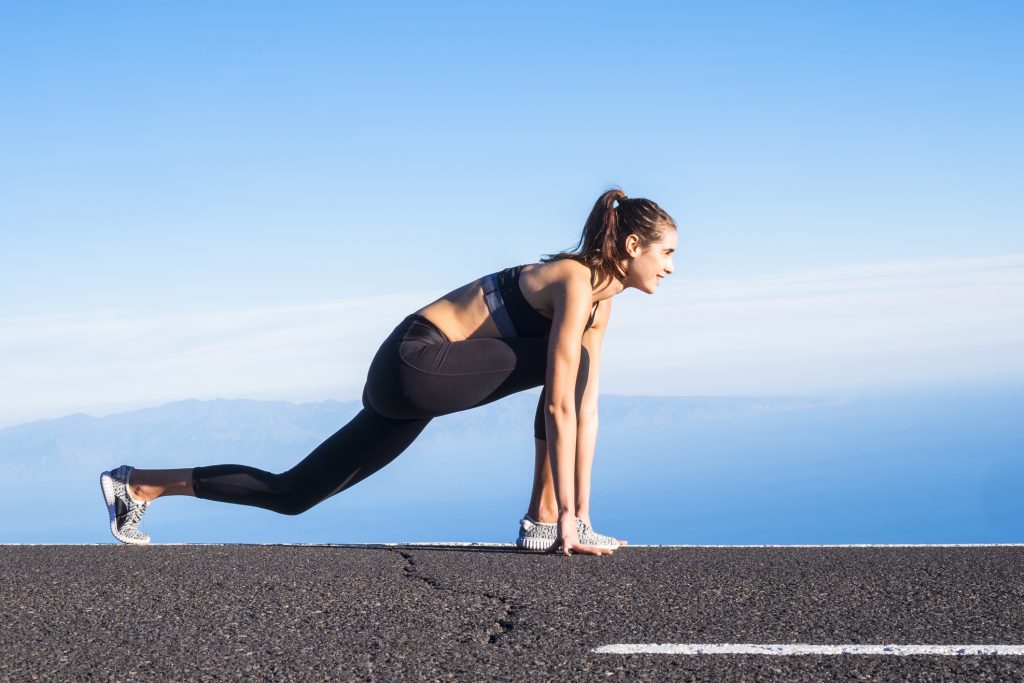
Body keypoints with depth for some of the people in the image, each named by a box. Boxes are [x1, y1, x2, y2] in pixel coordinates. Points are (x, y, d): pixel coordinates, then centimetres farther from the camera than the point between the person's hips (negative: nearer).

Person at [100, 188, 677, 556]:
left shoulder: (601, 299, 11)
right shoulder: (577, 282, -17)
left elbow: (586, 406, 13)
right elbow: (559, 406, -22)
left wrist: (582, 509, 10)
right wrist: (569, 519, -21)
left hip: (417, 377, 9)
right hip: (419, 360, -9)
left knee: (293, 493, 10)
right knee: (561, 363, -16)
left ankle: (139, 485, 17)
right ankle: (544, 522, -10)